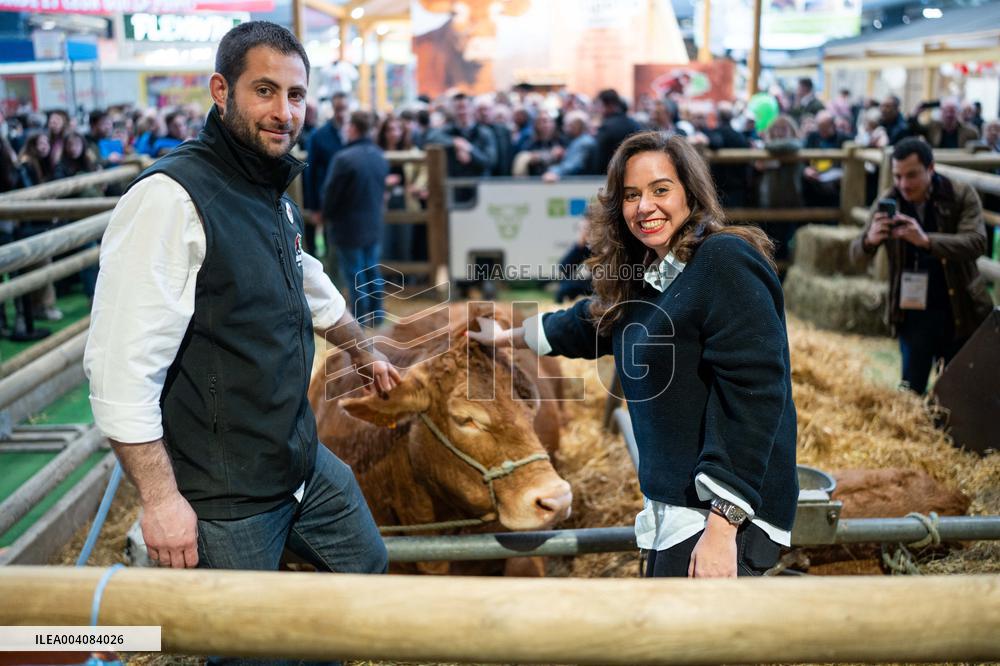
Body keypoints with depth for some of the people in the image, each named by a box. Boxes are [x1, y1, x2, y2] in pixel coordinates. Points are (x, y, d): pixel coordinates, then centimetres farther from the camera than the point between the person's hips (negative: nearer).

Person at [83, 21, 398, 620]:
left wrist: (365, 353, 41)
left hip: (304, 459, 9)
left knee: (366, 563, 21)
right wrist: (160, 499, -23)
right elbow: (121, 369, -25)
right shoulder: (172, 196, -21)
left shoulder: (278, 200, 8)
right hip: (225, 495, -8)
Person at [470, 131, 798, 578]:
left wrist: (721, 528, -23)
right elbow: (589, 323, 32)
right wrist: (508, 336, 45)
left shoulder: (726, 262, -14)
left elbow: (753, 396, -21)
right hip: (674, 508, 9)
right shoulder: (648, 276, 12)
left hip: (725, 513, -9)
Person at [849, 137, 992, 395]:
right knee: (911, 391, 7)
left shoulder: (961, 195, -9)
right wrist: (869, 240, -28)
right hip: (912, 313, 1)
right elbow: (856, 255, -3)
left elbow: (977, 243, -21)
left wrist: (926, 240, -38)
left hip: (960, 312, -1)